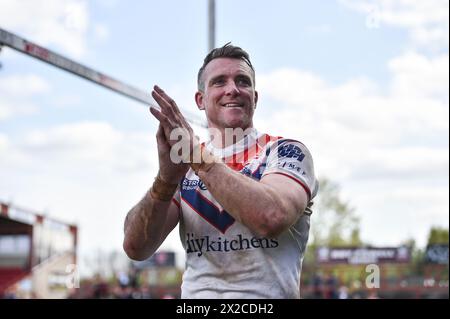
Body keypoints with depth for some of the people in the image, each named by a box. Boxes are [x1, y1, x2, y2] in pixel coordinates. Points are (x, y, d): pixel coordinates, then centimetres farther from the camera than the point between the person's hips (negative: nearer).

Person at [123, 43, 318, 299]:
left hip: (266, 295, -2)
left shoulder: (287, 152, 2)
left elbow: (272, 218, -19)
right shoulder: (184, 165, 11)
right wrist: (167, 179, -16)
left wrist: (198, 155, -15)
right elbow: (135, 249, -1)